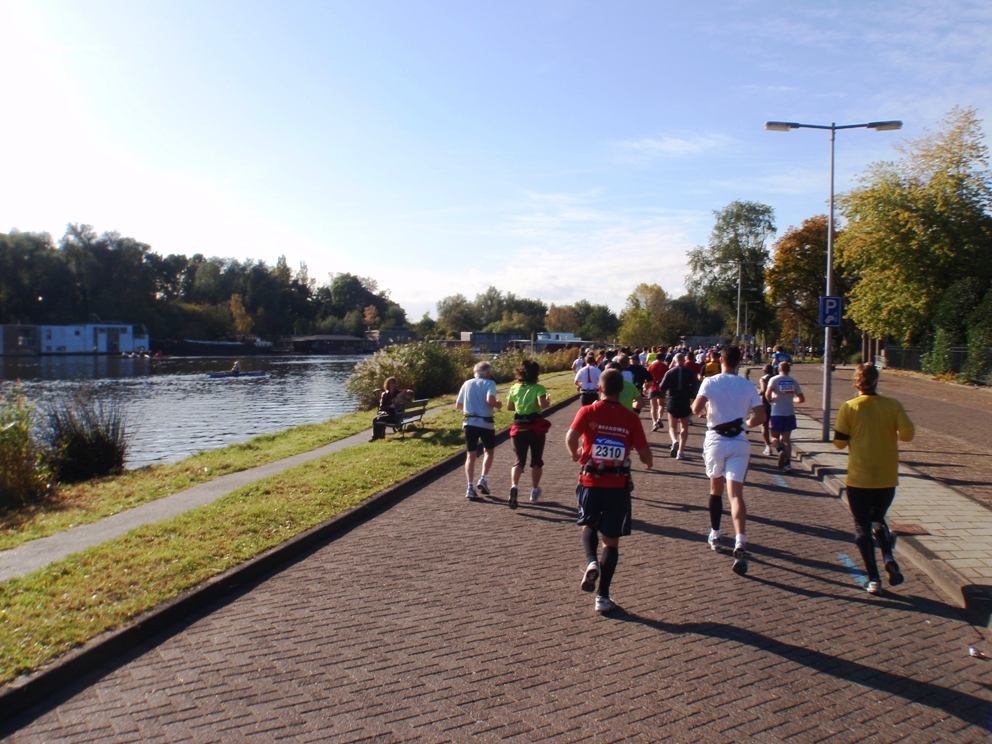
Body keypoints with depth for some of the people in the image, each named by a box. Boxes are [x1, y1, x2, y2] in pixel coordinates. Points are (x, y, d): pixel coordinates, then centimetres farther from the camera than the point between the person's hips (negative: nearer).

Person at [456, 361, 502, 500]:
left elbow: (458, 405, 11)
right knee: (488, 451, 20)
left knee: (471, 455, 6)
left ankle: (470, 487, -3)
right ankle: (483, 479, 6)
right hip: (486, 423, -3)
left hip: (469, 423, 3)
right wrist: (497, 404, -3)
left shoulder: (467, 383, 9)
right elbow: (490, 400, -23)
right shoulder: (489, 383, -5)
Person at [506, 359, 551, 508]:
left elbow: (509, 407, 10)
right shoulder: (539, 388, -9)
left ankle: (514, 486, -21)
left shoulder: (514, 388, 4)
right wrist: (548, 402, -3)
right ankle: (535, 491, 28)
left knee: (519, 461, 5)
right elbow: (542, 404, -24)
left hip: (519, 428, 3)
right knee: (536, 461, 17)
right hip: (536, 428, -2)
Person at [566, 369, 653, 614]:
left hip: (591, 481, 0)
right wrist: (649, 463, 19)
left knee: (589, 525, 26)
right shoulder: (631, 418, -2)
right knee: (611, 541, 10)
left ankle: (591, 562, -2)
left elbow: (571, 437, -21)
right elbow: (644, 454, -4)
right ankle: (603, 597, 9)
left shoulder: (588, 412, -5)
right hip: (618, 485, 0)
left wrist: (575, 454, 1)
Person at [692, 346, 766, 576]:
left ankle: (714, 535, 30)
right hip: (739, 441, 1)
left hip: (716, 439, 0)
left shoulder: (710, 382, -5)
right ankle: (740, 543, -24)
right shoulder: (747, 385, 2)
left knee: (716, 488, 19)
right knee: (735, 493, -7)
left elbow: (696, 409, -17)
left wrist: (704, 409, 6)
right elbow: (761, 415, -1)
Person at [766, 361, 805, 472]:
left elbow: (768, 394, -22)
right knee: (786, 439, 10)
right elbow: (802, 399, 5)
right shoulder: (794, 381, 4)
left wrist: (770, 400, -2)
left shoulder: (774, 380, -6)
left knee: (774, 436, 13)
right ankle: (787, 463, 3)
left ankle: (781, 450, -15)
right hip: (790, 414, 3)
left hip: (777, 414, -3)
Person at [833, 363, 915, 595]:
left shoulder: (849, 408, -8)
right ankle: (888, 558, -1)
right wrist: (888, 431, 11)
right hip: (887, 477, 3)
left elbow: (839, 442, -8)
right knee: (878, 519, 22)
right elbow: (908, 433, -9)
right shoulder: (893, 405, -3)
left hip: (859, 478, -3)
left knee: (862, 526, 8)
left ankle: (874, 578, 5)